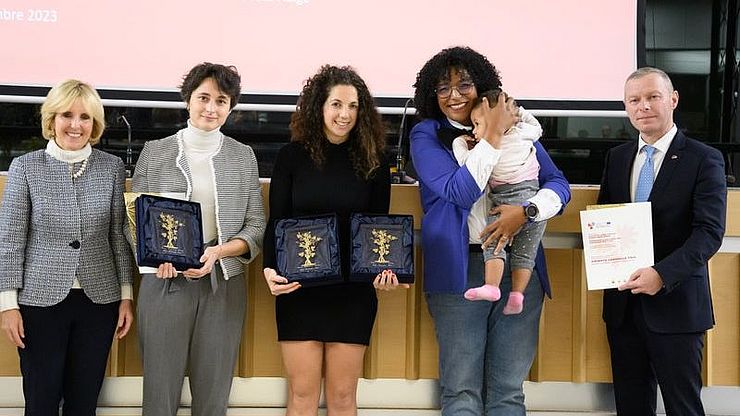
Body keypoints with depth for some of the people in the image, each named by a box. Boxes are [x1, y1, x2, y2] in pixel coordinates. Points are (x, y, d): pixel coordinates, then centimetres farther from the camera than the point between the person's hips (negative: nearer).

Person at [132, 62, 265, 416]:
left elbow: (256, 226, 6)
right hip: (165, 282, -1)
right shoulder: (155, 152, 5)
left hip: (224, 282, 1)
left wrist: (217, 251, -12)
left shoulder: (243, 156, 9)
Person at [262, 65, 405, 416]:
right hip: (299, 288, 0)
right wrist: (270, 268, -16)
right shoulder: (293, 155, 1)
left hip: (353, 291, 1)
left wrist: (385, 269, -14)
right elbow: (276, 222, 1)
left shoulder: (373, 161, 3)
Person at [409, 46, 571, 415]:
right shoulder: (426, 136, 4)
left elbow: (559, 184, 8)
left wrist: (526, 210, -11)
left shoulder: (515, 127, 11)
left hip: (519, 268, 2)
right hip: (460, 270, -2)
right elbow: (459, 192, -10)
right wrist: (493, 135, -11)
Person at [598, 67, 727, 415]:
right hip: (622, 303, 5)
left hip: (675, 303, -5)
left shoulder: (703, 159, -5)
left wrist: (663, 274, -25)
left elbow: (710, 231, -13)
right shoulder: (617, 157, 11)